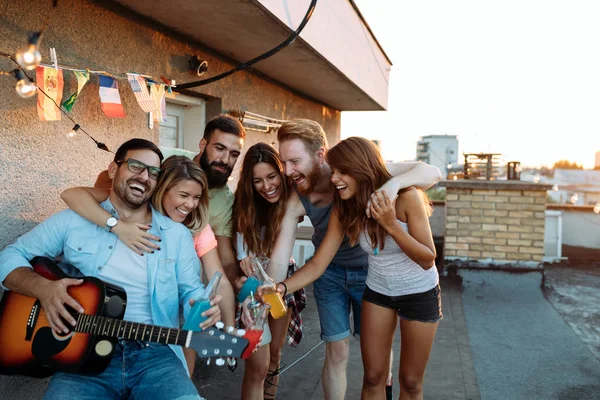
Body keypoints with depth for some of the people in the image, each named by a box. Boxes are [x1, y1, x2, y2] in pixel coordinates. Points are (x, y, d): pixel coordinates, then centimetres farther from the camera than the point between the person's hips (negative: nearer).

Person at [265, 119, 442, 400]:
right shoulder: (295, 201, -20)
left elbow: (431, 172, -29)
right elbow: (279, 260, -20)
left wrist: (394, 182, -49)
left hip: (369, 270, -1)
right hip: (329, 272, 1)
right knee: (337, 351, 1)